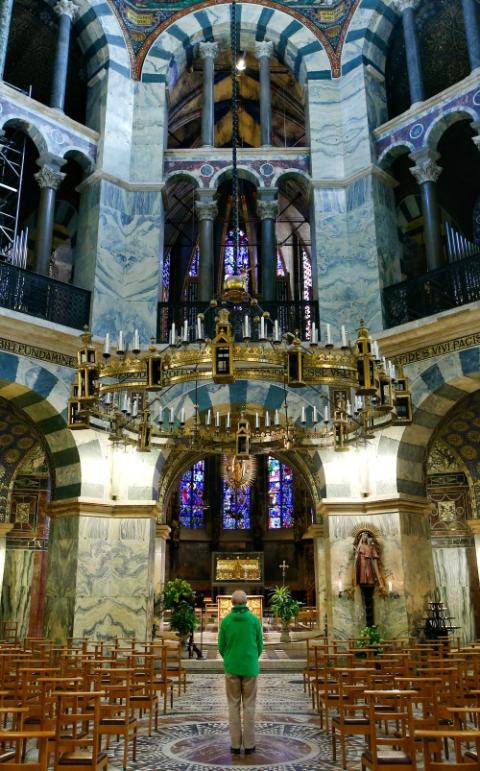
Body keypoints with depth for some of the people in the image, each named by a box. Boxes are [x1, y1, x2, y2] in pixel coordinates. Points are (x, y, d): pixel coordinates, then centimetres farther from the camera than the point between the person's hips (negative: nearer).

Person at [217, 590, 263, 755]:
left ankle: (235, 744, 10)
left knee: (233, 705, 8)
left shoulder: (226, 621, -5)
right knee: (249, 706, 7)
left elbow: (221, 646, 1)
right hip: (250, 668, 0)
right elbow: (260, 645, 1)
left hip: (231, 668, 0)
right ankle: (249, 745, 9)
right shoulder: (254, 620, -6)